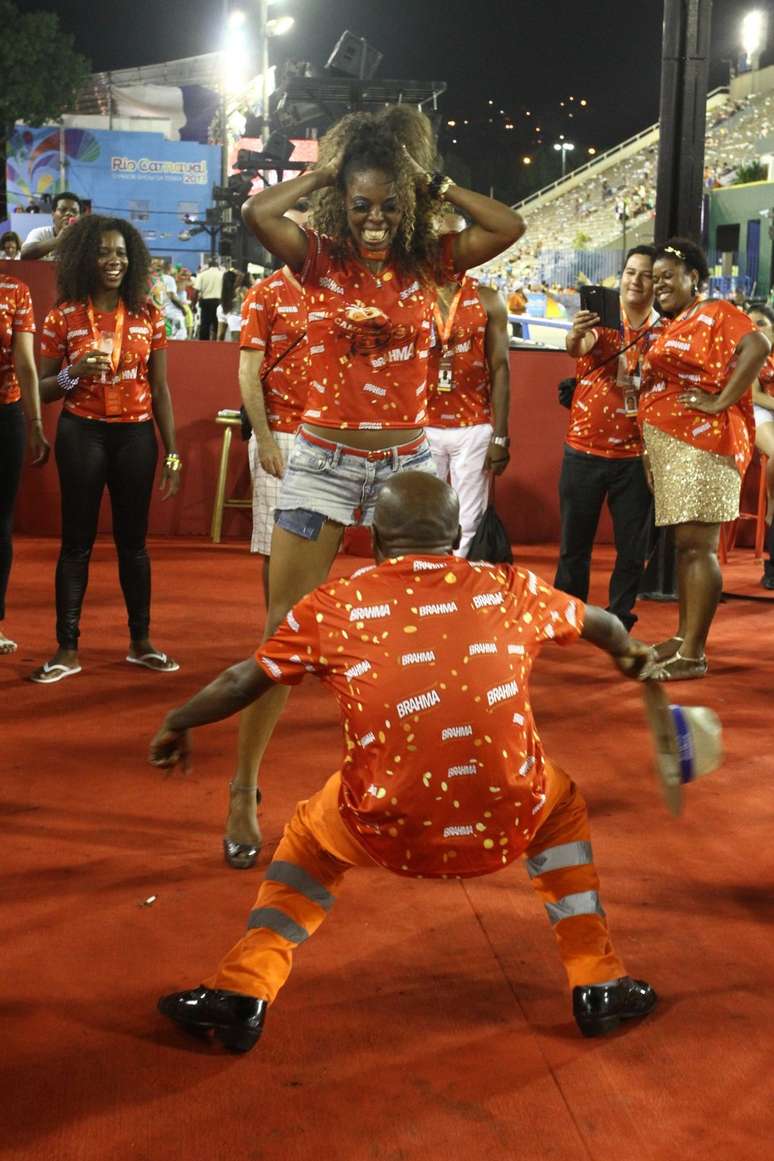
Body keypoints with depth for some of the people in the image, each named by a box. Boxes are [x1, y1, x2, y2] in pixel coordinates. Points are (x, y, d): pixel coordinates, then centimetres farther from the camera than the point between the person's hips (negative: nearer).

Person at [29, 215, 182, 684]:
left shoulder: (147, 314, 3)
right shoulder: (64, 316, -2)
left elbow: (160, 389, 5)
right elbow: (43, 390, 3)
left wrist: (172, 455, 3)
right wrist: (75, 372, -18)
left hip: (136, 434, 1)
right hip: (81, 434, -1)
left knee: (133, 538, 9)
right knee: (78, 540, 3)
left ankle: (141, 641, 20)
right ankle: (67, 649, 8)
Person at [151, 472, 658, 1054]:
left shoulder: (334, 606, 6)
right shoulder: (509, 589, 11)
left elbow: (242, 682, 15)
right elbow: (599, 622, 30)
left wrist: (177, 723, 35)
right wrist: (629, 651, 53)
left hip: (391, 834, -1)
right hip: (508, 825, 1)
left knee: (309, 835, 32)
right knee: (562, 804, 35)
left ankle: (242, 990, 23)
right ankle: (599, 984, 32)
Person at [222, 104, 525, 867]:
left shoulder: (429, 264, 3)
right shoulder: (320, 260, -2)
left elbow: (510, 227, -8)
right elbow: (257, 212, -19)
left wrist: (432, 185, -3)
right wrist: (328, 173, -7)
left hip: (406, 465, 2)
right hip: (323, 462, -2)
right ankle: (243, 791, 15)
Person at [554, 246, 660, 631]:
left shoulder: (663, 331, 2)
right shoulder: (601, 320, -3)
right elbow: (576, 348, -23)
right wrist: (576, 335, -47)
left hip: (635, 455, 1)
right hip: (584, 450, -1)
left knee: (632, 545, 6)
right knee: (574, 541, 7)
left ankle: (619, 620, 19)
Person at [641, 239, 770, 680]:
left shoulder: (714, 313, -6)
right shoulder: (675, 325, 20)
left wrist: (720, 402, -23)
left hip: (700, 443, -10)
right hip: (672, 446, 10)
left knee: (698, 546, -10)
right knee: (684, 545, 13)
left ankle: (693, 655, -10)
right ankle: (684, 637, 20)